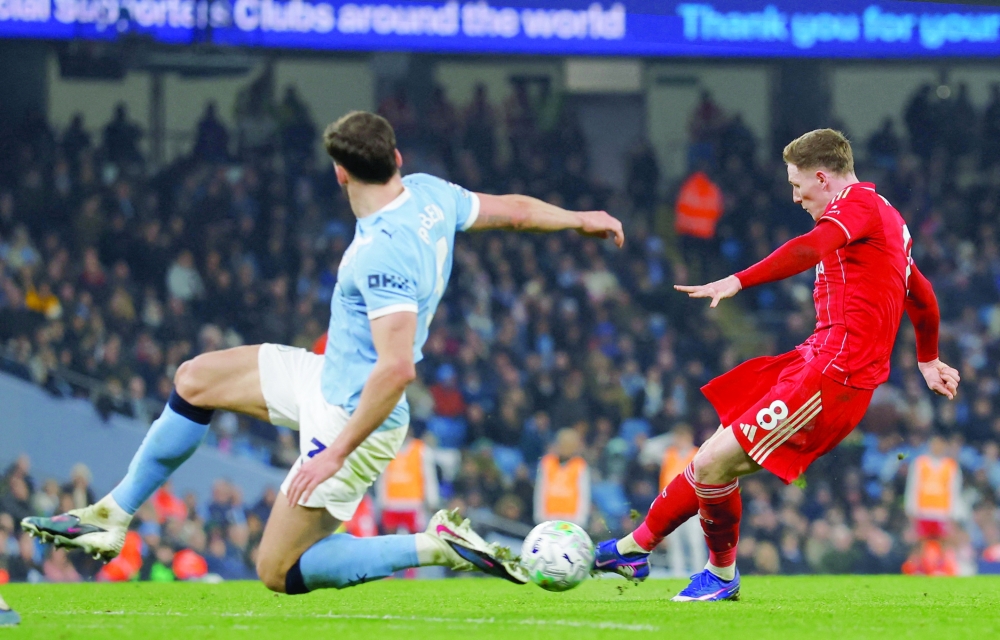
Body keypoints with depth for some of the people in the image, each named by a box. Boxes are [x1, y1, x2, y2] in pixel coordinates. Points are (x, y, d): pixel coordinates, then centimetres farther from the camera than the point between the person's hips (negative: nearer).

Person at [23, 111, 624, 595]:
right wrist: (578, 219, 30)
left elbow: (398, 368, -38)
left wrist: (337, 454, -33)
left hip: (355, 417, -10)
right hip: (331, 378, 10)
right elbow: (513, 209, 9)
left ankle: (437, 547, -6)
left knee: (279, 573, -3)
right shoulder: (429, 194, -7)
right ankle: (112, 516, 24)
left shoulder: (383, 255, -33)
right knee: (197, 380, 14)